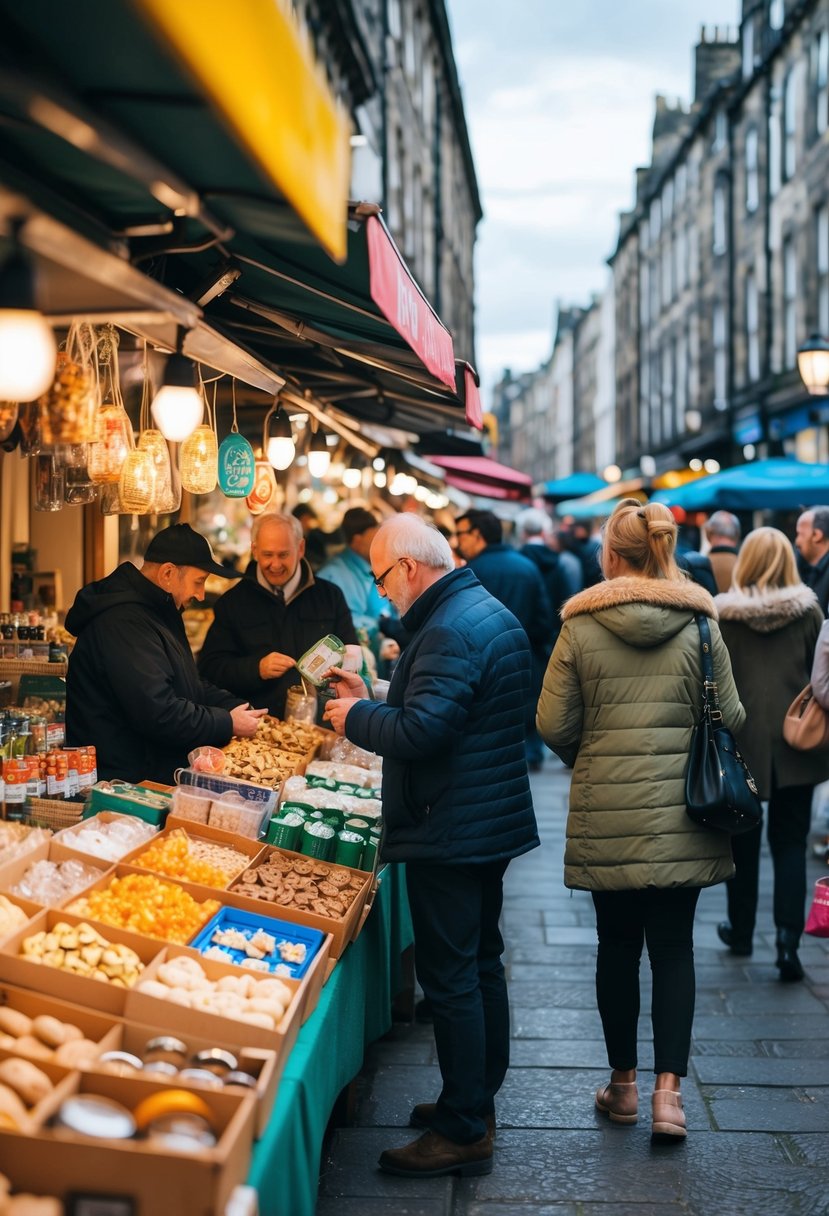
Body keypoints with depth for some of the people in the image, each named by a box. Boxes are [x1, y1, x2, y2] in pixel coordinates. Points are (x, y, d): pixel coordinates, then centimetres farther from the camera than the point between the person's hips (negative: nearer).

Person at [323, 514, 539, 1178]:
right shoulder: (493, 613, 13)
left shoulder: (449, 632, -21)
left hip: (448, 835, -11)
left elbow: (421, 731, -28)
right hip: (492, 824, 11)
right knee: (482, 965, 18)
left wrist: (357, 718, -11)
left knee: (450, 979, -4)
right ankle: (478, 1102, 31)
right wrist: (373, 703, 15)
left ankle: (463, 1134, 4)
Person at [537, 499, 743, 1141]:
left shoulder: (580, 627, -6)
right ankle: (669, 1089, 1)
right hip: (681, 813, 0)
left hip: (606, 817, 0)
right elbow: (730, 716, 0)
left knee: (618, 947, 12)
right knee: (674, 948, 8)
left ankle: (623, 1083, 24)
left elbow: (553, 724, -5)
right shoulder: (699, 625, -4)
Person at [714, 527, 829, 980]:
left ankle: (741, 930, 28)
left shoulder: (723, 613, -7)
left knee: (743, 840, 15)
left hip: (742, 740, 0)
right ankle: (788, 937, -8)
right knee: (790, 843, 5)